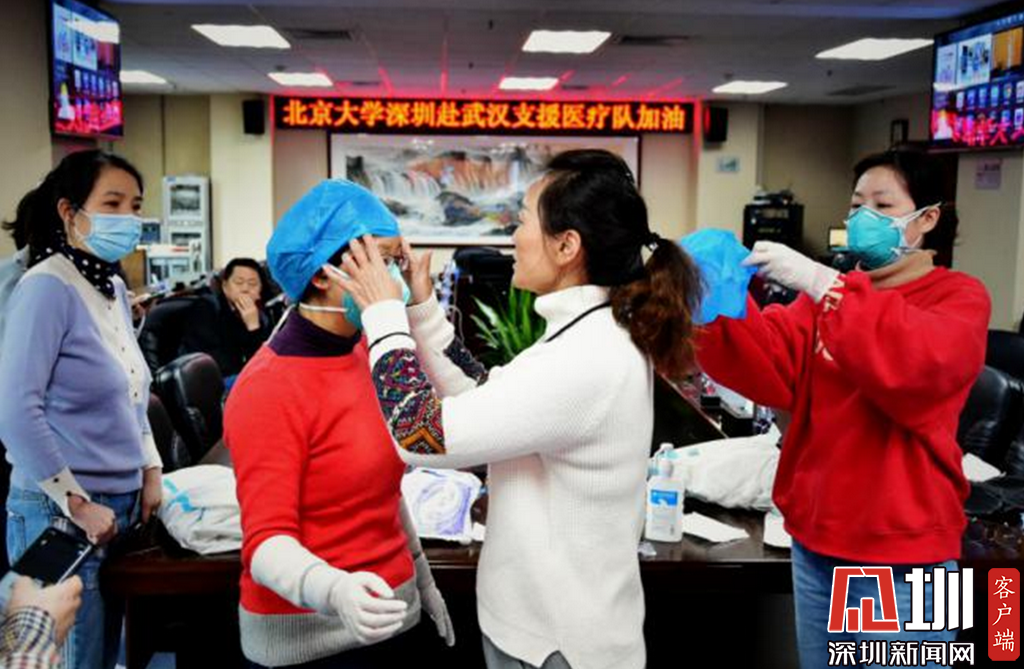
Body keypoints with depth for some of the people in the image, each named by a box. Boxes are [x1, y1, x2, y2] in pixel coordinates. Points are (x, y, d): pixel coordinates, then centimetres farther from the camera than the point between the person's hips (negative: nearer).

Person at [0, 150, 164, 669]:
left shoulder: (113, 289, 10)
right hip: (62, 513, -8)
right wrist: (77, 504, -16)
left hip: (122, 505, 8)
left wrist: (150, 473, 10)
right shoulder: (47, 286, -14)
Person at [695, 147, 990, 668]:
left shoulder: (958, 297, -5)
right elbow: (774, 371, -6)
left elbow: (918, 364, -28)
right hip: (816, 536, 5)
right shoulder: (836, 290, 9)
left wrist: (822, 286, -32)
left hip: (901, 551, -5)